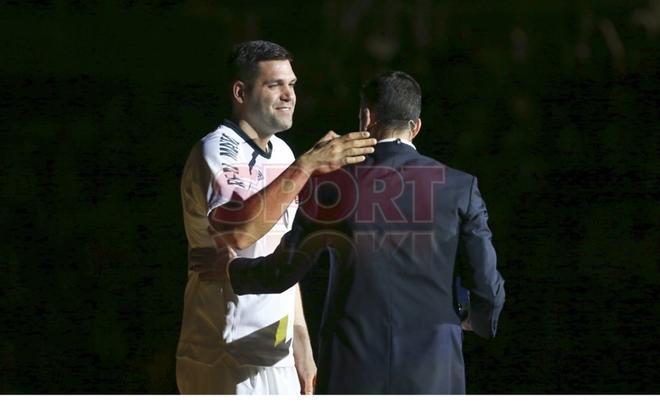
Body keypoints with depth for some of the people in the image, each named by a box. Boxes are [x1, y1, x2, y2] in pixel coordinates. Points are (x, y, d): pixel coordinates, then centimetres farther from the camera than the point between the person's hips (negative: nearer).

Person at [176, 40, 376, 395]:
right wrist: (306, 166, -33)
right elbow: (237, 231, -33)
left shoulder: (282, 154, 12)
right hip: (226, 362, -8)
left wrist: (301, 342, 18)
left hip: (277, 359, 8)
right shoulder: (216, 152, -13)